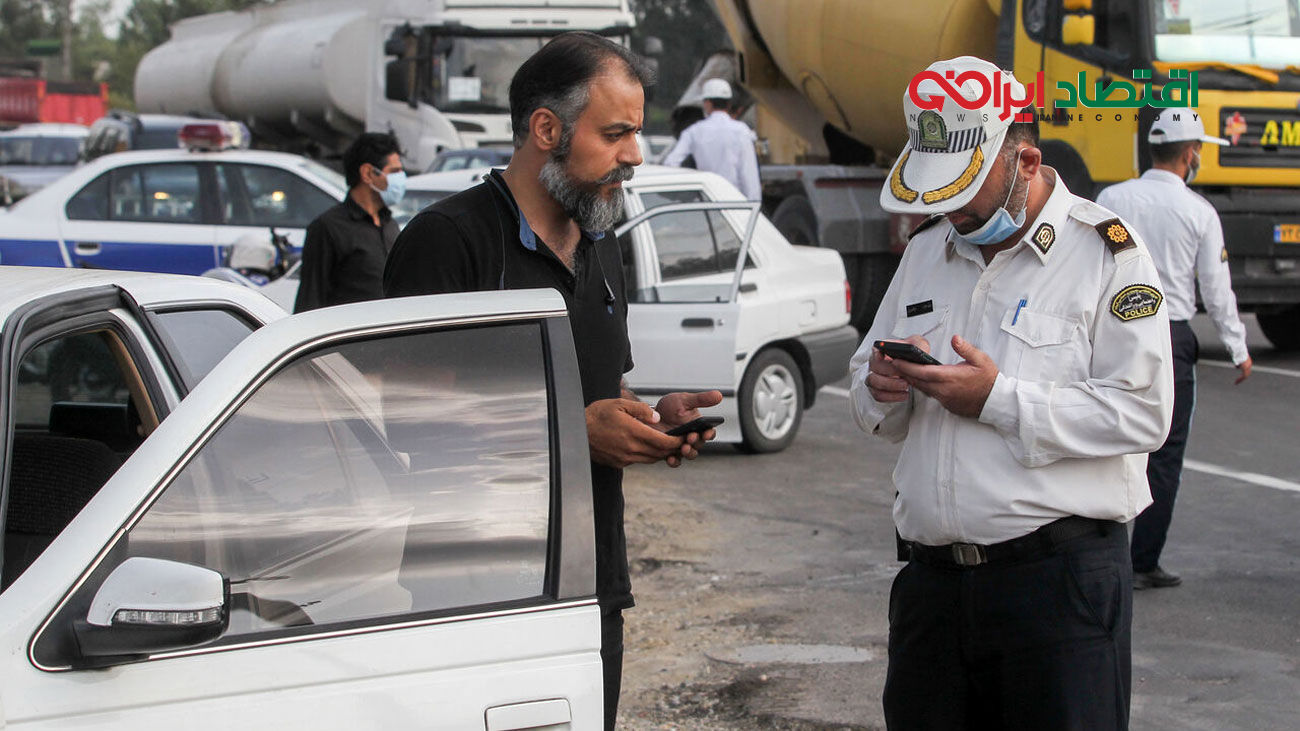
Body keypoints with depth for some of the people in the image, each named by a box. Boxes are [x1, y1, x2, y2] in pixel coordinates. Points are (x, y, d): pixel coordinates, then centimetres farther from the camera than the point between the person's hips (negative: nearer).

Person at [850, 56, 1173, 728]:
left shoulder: (1105, 252, -4)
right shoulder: (926, 249, 17)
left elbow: (1142, 414, -13)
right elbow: (870, 397, 22)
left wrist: (1000, 400, -17)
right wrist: (883, 390, -3)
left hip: (1061, 574, -5)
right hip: (932, 577, 6)